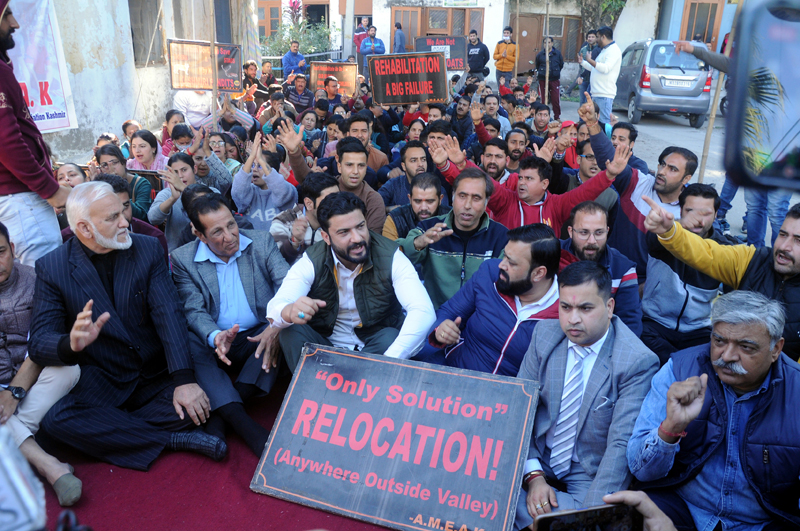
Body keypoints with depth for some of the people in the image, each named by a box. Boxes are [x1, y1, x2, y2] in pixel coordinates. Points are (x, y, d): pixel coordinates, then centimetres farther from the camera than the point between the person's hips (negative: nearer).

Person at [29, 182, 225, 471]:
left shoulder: (148, 249, -2)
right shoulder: (51, 268, -4)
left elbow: (169, 314, -12)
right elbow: (38, 343, -8)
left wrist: (184, 379, -25)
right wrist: (72, 344, -35)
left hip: (156, 375, 1)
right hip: (100, 382, 0)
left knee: (193, 402, -26)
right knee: (55, 420, -29)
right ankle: (176, 439, -19)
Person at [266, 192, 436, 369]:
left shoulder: (391, 257, -16)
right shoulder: (311, 262, -12)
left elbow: (424, 311, -28)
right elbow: (274, 308, -24)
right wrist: (289, 312, -51)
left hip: (376, 345, 0)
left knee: (391, 337, -31)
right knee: (292, 331, -25)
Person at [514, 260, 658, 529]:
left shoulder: (638, 362, -16)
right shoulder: (545, 334, -3)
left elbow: (621, 445, -19)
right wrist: (534, 475, -13)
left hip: (589, 478, -2)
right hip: (534, 462, 3)